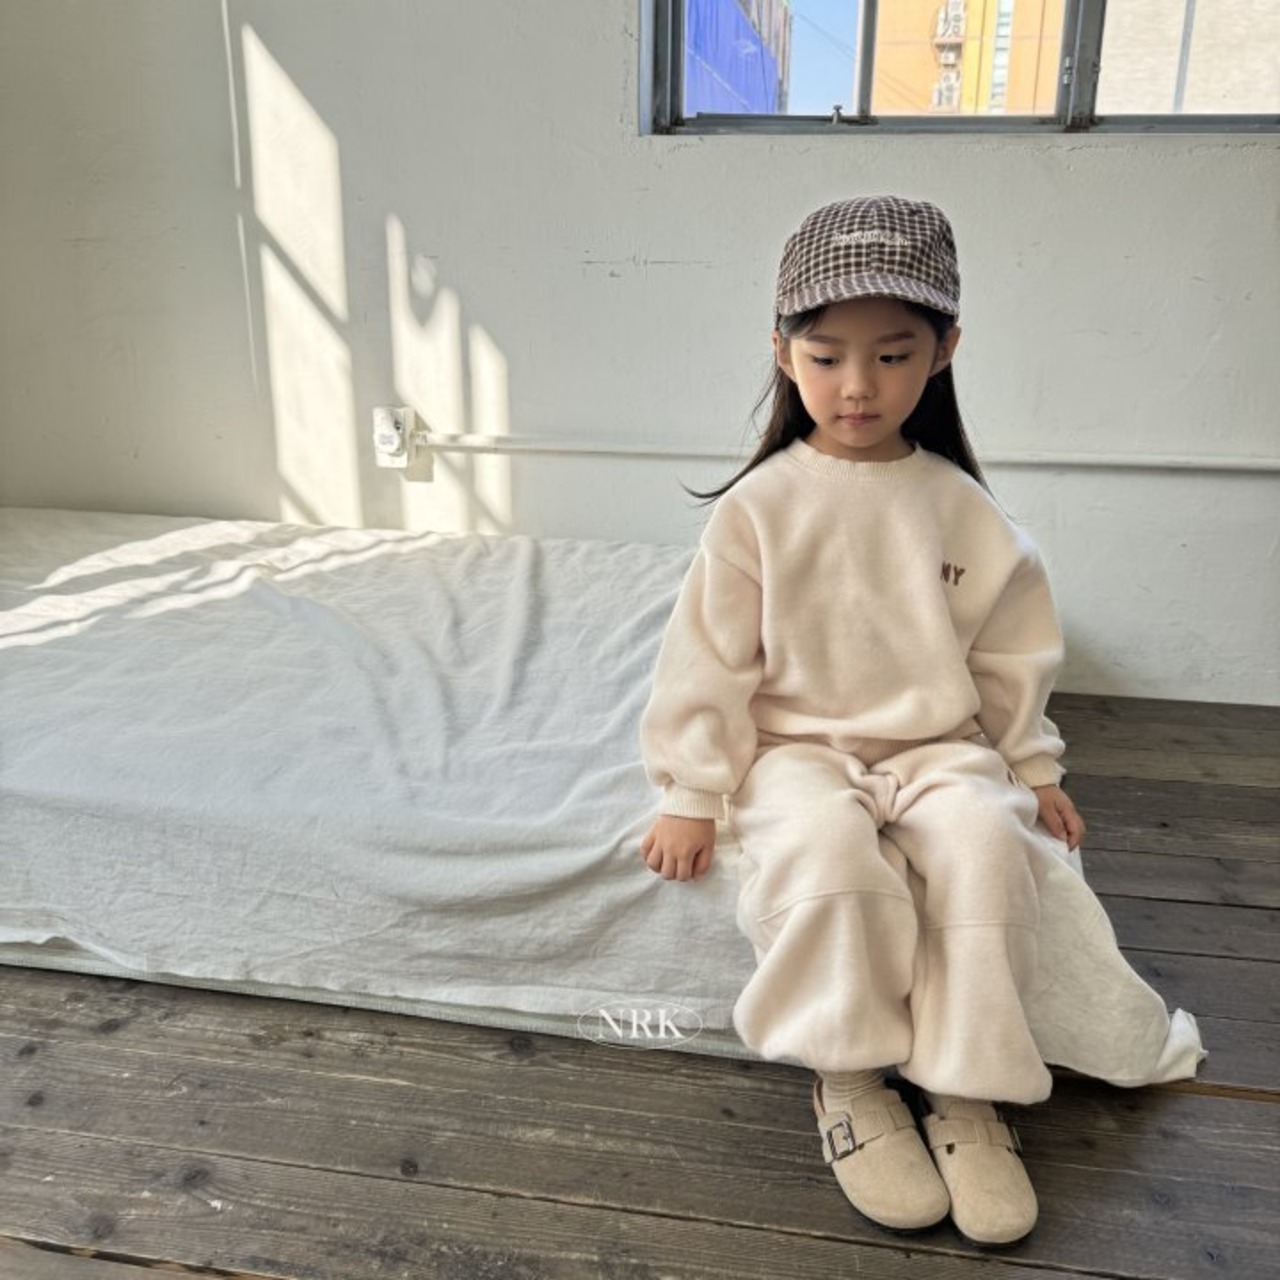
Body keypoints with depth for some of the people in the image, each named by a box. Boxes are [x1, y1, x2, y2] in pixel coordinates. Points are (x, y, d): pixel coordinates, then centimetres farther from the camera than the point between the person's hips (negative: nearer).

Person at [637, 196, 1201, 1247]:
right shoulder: (758, 506, -4)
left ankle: (965, 1088, -11)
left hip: (940, 746, 2)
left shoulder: (962, 506, 2)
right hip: (797, 747, -1)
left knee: (981, 842, -29)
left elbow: (1009, 649, 12)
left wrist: (1033, 769, 14)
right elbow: (711, 658, -3)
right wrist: (692, 796, -2)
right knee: (829, 848, -33)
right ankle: (847, 1078, -9)